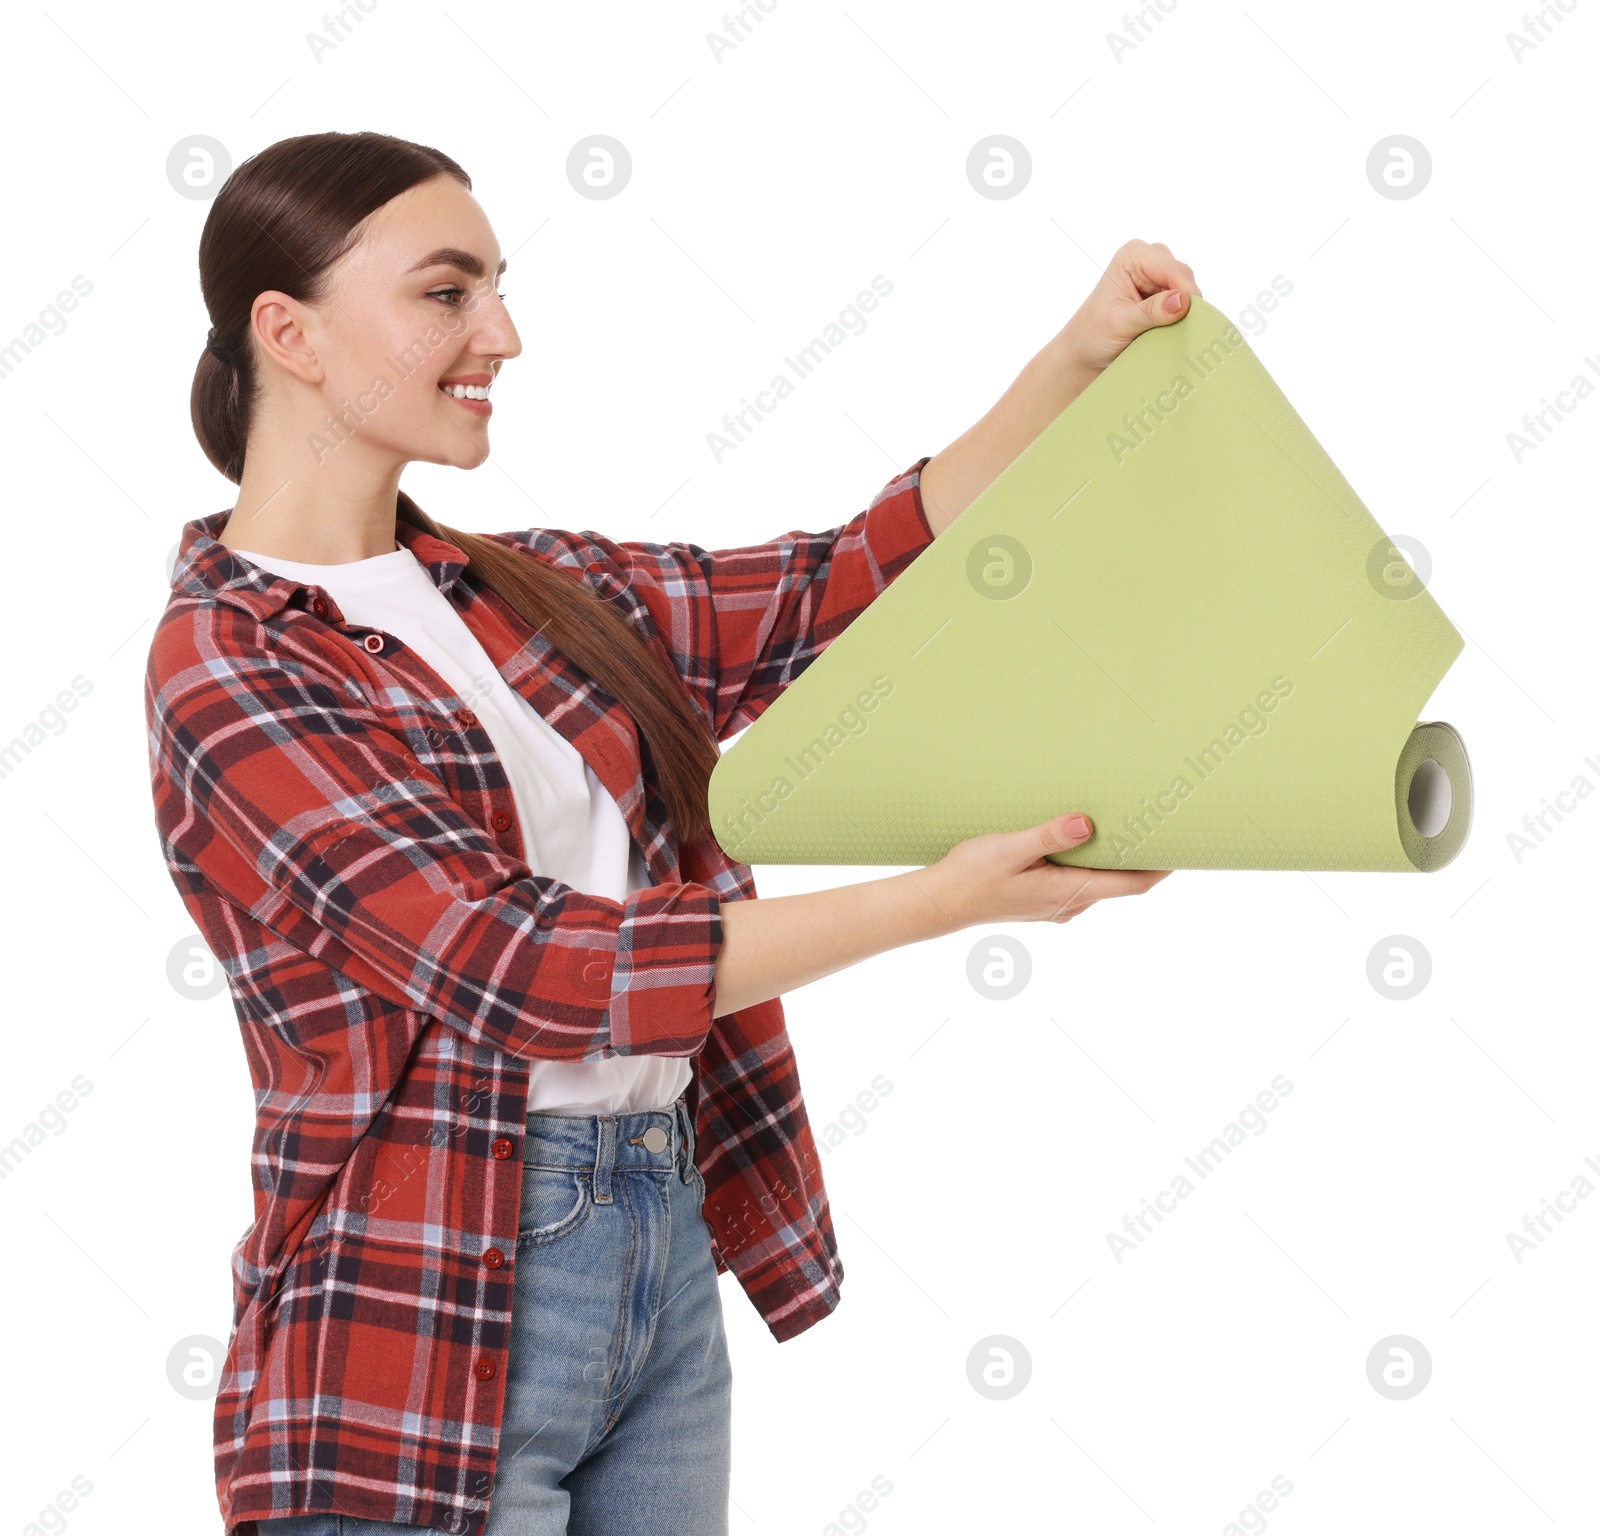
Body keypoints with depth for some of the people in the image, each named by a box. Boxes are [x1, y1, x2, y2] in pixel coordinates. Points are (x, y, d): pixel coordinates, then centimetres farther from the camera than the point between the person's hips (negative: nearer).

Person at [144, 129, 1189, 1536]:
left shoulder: (528, 594, 9)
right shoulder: (228, 668, -13)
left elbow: (845, 587, 10)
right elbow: (522, 966, -21)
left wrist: (1079, 359, 1)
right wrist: (944, 899, -22)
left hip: (666, 1262, 7)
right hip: (435, 1312, -7)